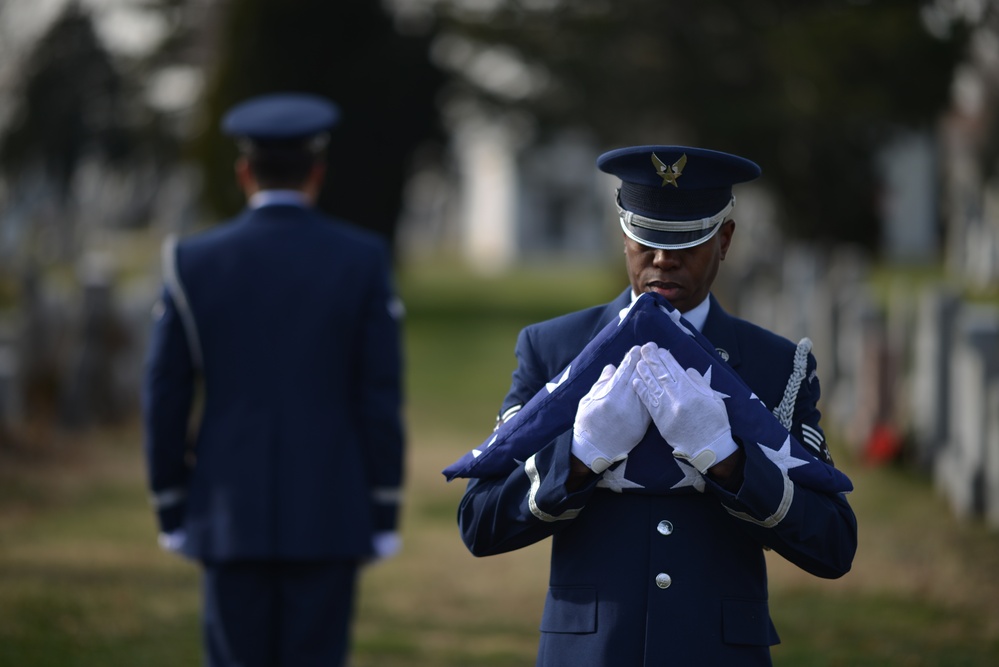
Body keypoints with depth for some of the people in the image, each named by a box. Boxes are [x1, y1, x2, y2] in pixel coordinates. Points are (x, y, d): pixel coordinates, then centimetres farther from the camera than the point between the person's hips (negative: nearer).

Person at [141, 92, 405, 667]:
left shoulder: (194, 263, -2)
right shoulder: (363, 259, -5)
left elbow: (165, 399, 0)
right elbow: (382, 397, -6)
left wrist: (172, 513, 9)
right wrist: (385, 517, 1)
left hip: (232, 514, 1)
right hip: (330, 514, -1)